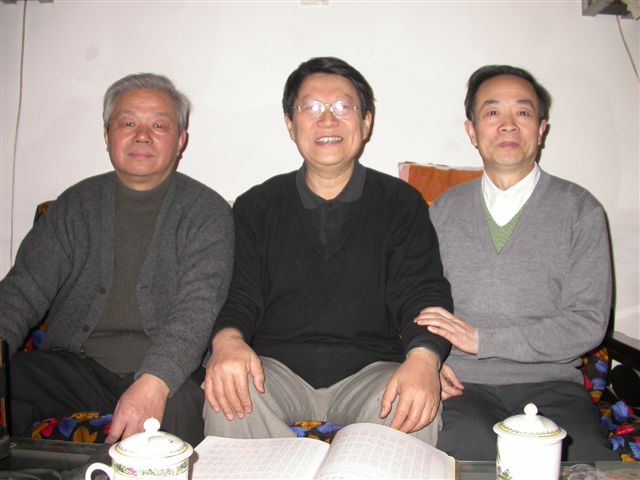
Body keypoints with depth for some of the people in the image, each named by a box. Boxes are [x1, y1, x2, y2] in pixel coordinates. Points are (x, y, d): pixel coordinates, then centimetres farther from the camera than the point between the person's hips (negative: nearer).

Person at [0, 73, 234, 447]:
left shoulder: (207, 212, 0)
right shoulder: (76, 205, 11)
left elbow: (198, 308, -13)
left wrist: (154, 381, -30)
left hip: (167, 372, -3)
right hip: (75, 364, 3)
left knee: (178, 407, -35)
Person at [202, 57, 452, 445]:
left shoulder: (402, 204, 6)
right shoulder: (257, 207, 10)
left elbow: (422, 292, -2)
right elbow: (240, 294, 3)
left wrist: (424, 356, -25)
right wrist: (227, 339, -21)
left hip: (370, 370, 0)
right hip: (277, 366, 1)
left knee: (413, 409, -31)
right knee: (229, 400, -29)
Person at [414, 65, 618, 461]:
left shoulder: (580, 210, 4)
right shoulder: (445, 210, 12)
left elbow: (588, 324, -3)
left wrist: (482, 339, -10)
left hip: (551, 384, 0)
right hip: (464, 385, 0)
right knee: (473, 450, -31)